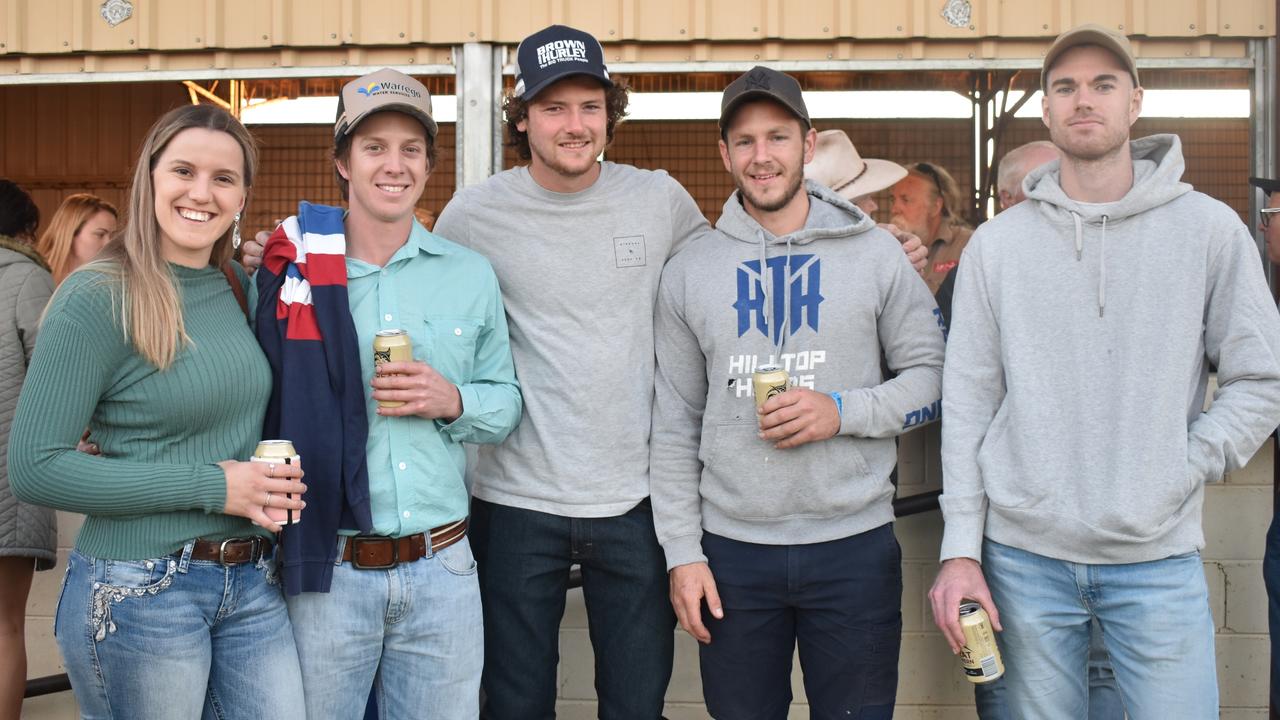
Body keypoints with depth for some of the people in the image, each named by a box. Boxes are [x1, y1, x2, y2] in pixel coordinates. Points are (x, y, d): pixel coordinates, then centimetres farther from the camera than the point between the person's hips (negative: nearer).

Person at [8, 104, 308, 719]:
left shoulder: (236, 287, 6)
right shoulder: (97, 297, -13)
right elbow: (34, 469, -16)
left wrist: (275, 484, -1)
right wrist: (210, 486, -18)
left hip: (253, 585, 6)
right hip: (139, 593, -6)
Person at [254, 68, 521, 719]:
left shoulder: (471, 275, 6)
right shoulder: (289, 271, -1)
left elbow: (507, 403, 10)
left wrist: (452, 401, -7)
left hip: (441, 569, 2)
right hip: (323, 571, -2)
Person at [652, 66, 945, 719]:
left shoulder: (875, 253, 2)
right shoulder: (688, 272, 5)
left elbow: (931, 376, 4)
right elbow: (674, 425, 6)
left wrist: (843, 413, -13)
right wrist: (682, 553, 1)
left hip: (855, 546, -1)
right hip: (732, 550, 1)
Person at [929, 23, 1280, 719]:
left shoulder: (1210, 229, 0)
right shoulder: (996, 244, 4)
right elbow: (968, 403, 2)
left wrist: (1180, 473, -7)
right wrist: (960, 549, -2)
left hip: (1159, 560, -1)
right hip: (1024, 558, 1)